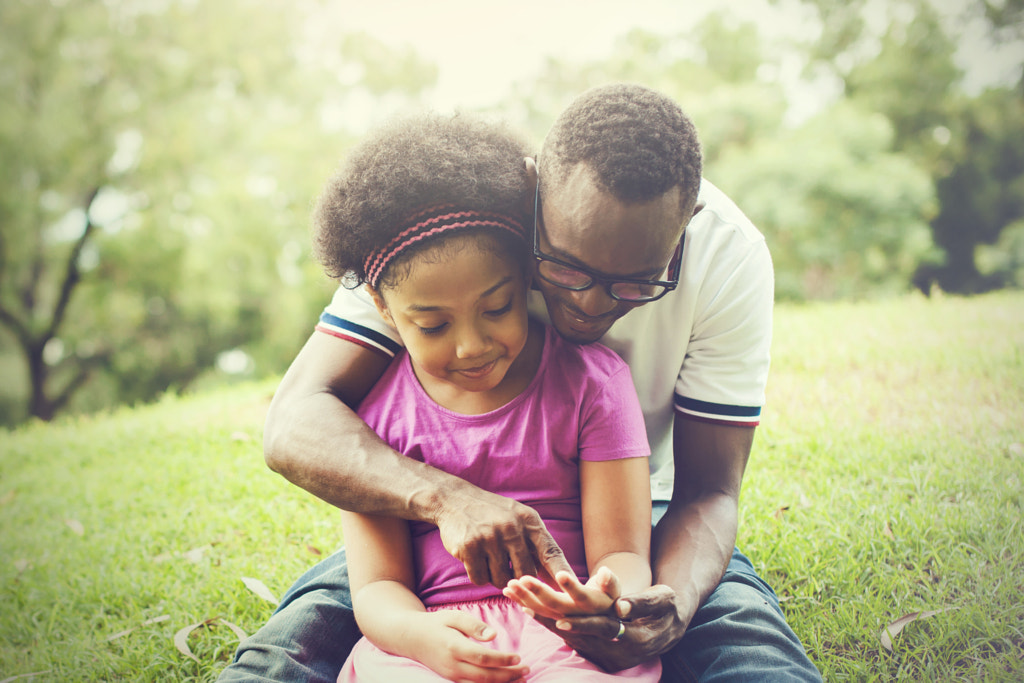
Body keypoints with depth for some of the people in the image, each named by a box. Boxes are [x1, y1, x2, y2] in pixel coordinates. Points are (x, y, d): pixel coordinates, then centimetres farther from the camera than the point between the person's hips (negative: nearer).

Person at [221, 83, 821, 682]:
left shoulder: (731, 257, -21)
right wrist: (445, 497, -48)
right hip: (454, 520, 0)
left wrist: (676, 602, -39)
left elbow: (708, 491, -16)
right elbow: (294, 425, -29)